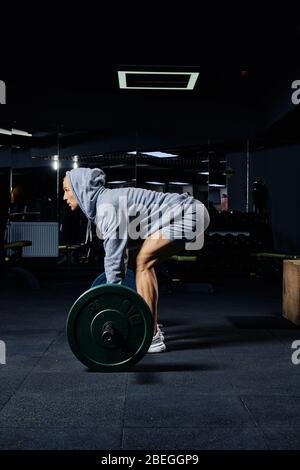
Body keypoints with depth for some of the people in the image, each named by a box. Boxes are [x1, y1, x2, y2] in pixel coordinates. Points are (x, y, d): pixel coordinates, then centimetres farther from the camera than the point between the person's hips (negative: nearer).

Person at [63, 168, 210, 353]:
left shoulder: (107, 206, -18)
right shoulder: (103, 203, 12)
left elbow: (114, 256, -20)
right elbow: (119, 251, 19)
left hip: (186, 214, -10)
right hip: (186, 213, 10)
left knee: (143, 263, -14)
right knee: (145, 263, 13)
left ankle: (151, 338, -10)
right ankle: (152, 329, 19)